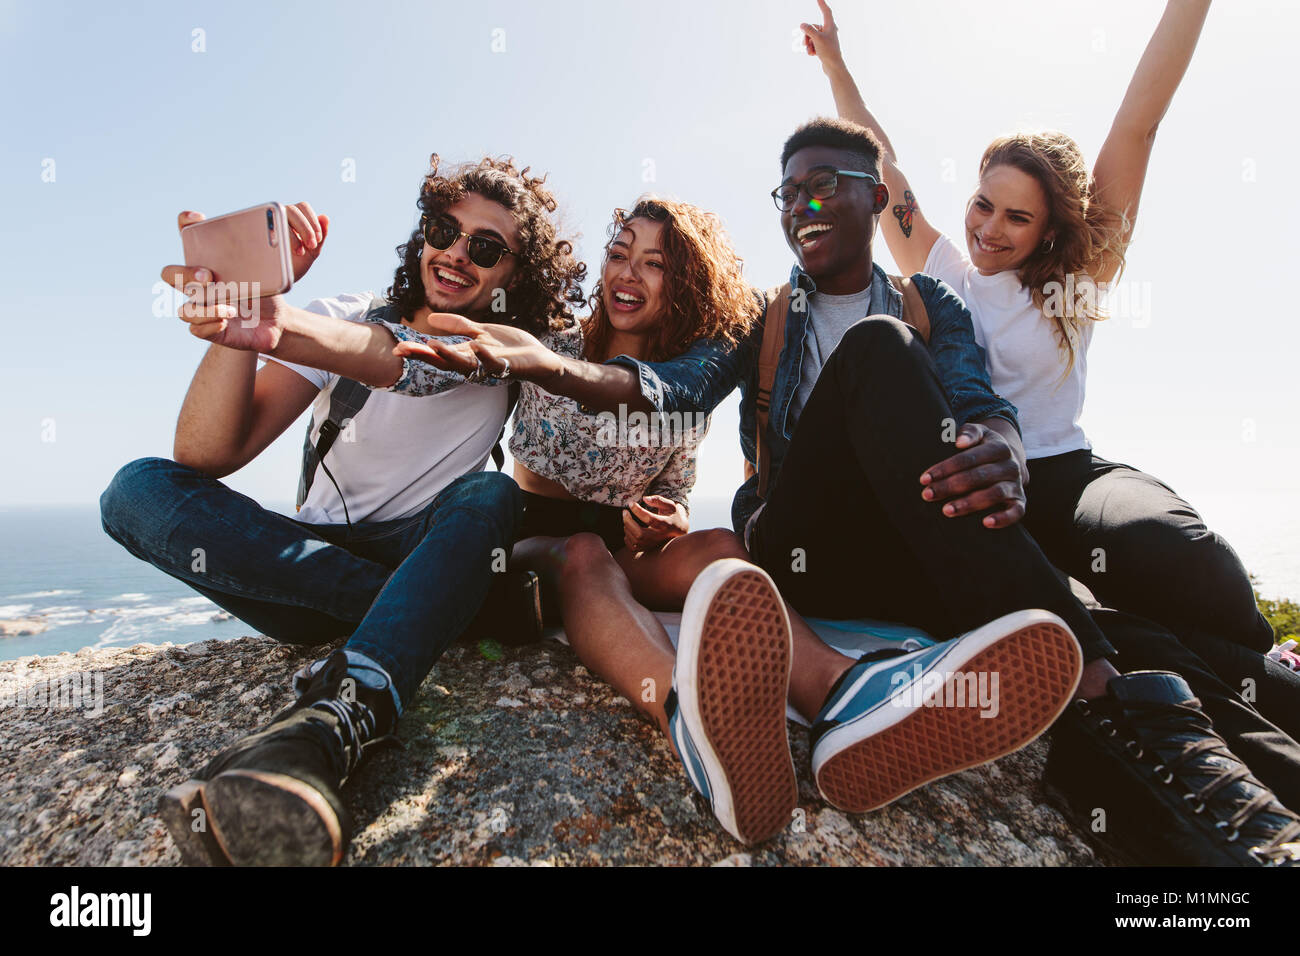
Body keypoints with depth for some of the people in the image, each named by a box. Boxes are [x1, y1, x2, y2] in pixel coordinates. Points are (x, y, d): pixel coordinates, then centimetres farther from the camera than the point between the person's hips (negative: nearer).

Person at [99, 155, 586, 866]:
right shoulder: (346, 317, 2)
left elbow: (412, 361, -28)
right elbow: (207, 455, -11)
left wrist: (279, 327, -47)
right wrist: (239, 318, -29)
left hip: (427, 561, -2)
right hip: (301, 566, 2)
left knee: (488, 495, -30)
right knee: (140, 490, -18)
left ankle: (334, 723, -54)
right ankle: (437, 615, -26)